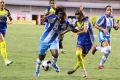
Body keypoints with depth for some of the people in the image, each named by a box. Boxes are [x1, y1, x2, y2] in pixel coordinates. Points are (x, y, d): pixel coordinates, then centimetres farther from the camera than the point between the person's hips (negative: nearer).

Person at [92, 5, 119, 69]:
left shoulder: (112, 18, 7)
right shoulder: (104, 18, -14)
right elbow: (96, 25, -13)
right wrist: (103, 29, -24)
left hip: (108, 36, 8)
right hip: (102, 36, -8)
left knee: (108, 52, 10)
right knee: (107, 50, -25)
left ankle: (101, 65, 26)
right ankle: (96, 48, 3)